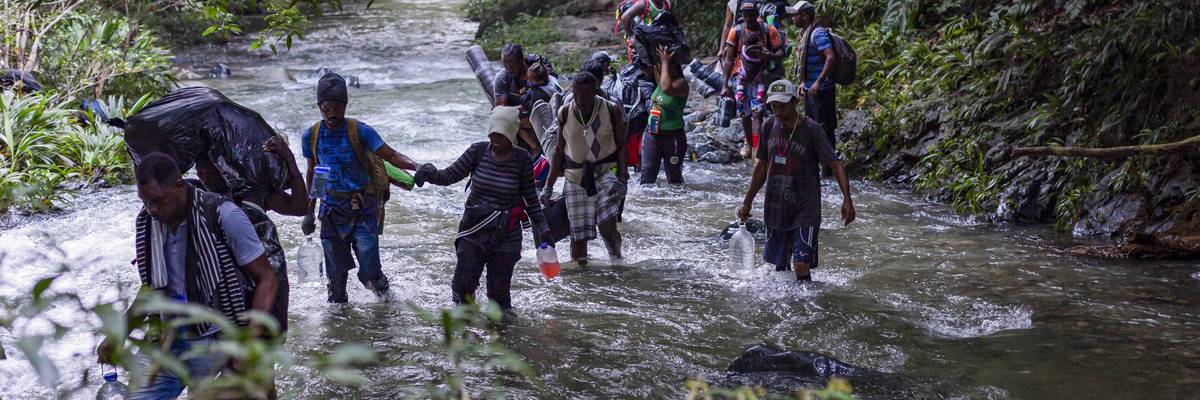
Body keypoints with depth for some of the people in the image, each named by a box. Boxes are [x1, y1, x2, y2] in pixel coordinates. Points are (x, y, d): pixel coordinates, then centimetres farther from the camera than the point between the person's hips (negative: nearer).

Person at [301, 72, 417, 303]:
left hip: (363, 209, -3)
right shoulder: (312, 136, 2)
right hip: (332, 210, 3)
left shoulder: (360, 132, -9)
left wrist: (416, 167, -32)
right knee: (336, 273, 5)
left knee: (369, 271, -8)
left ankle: (378, 283, 26)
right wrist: (309, 213, 18)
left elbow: (391, 156, -13)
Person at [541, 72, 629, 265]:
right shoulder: (565, 113, 0)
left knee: (607, 227, -20)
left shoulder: (612, 110, -5)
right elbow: (559, 150, 9)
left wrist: (622, 178, -14)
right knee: (578, 237, -2)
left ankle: (616, 257, 7)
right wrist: (548, 186, 7)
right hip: (576, 176, 2)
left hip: (607, 171, -2)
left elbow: (622, 147, -1)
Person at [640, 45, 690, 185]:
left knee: (674, 177, 5)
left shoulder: (681, 83, -16)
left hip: (672, 136, -6)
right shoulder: (660, 79, 6)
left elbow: (667, 88, -36)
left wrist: (665, 62, -26)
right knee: (647, 175, 2)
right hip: (652, 133, 6)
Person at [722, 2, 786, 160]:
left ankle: (756, 149, -17)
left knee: (757, 113, -12)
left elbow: (781, 52, 0)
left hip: (759, 79, -1)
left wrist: (770, 55, -24)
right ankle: (748, 143, 32)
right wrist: (725, 84, -5)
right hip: (740, 79, 1)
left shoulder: (769, 31, -3)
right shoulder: (736, 32, -3)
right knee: (745, 114, 9)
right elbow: (729, 59, -1)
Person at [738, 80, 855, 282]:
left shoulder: (811, 129, -13)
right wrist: (747, 202, 17)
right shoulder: (769, 126, 2)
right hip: (776, 208, 5)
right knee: (780, 267, 12)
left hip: (805, 210, -5)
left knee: (801, 266, -14)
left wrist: (847, 199, -23)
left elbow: (836, 164, -12)